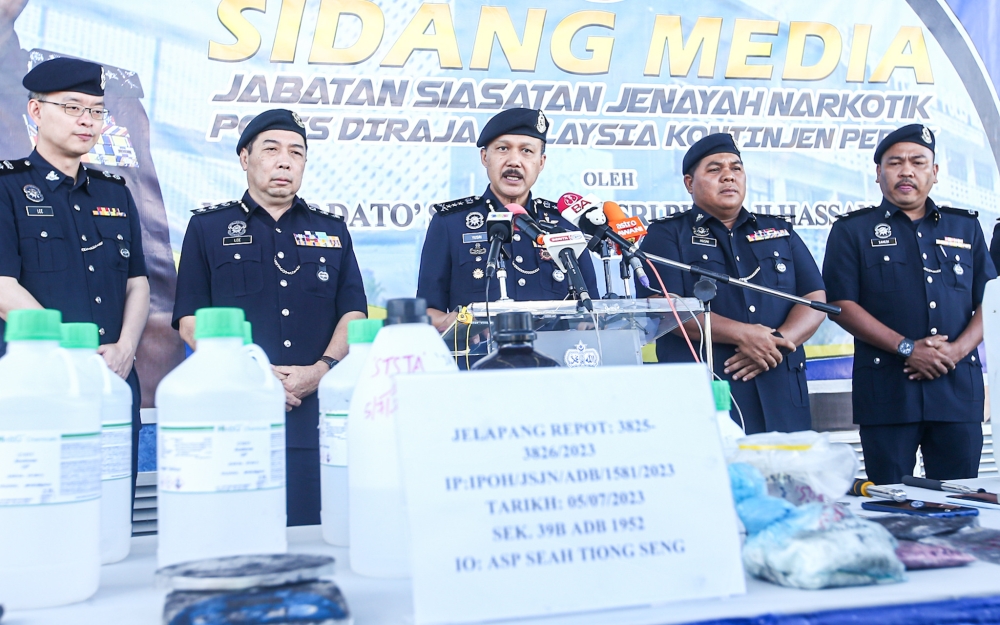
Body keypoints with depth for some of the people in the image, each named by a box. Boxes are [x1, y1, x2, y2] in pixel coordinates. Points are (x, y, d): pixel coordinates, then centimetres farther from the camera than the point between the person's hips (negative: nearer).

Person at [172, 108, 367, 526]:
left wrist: (322, 369, -10)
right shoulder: (207, 228, 11)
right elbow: (190, 321, 3)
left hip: (319, 408, 2)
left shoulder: (332, 231, 17)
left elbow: (354, 314, 8)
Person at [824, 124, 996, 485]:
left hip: (959, 385, 3)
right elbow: (841, 305, -4)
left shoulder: (966, 228, 16)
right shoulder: (852, 231, 6)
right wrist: (907, 347, -13)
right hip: (887, 388, -3)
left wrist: (957, 349, -8)